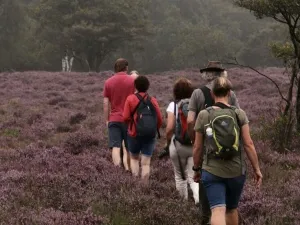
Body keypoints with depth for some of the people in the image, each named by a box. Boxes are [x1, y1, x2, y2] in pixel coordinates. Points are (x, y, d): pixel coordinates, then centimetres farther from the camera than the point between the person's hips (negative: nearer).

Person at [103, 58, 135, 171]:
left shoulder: (108, 82, 3)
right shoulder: (132, 81, -2)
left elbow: (106, 103, 4)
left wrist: (106, 120, 12)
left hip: (114, 119, 1)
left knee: (116, 147, -3)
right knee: (128, 147, 10)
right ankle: (127, 169, 7)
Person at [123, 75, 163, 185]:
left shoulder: (131, 98, -4)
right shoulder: (153, 100, 3)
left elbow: (126, 117, -10)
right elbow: (160, 119, 0)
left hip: (135, 134, -1)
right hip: (150, 136, 1)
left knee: (134, 158, 18)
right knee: (146, 163, 4)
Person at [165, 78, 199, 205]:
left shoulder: (173, 105, -6)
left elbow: (170, 128, -11)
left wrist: (168, 143, 5)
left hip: (178, 145, -1)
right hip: (196, 146, 1)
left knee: (180, 176, 17)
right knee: (193, 177, 5)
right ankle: (198, 196, -22)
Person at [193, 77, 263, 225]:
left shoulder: (203, 115, -3)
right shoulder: (239, 114, -3)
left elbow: (197, 147, 1)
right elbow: (249, 144, -6)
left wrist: (196, 169, 15)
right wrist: (257, 169, 3)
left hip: (212, 171, -2)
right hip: (236, 171, 2)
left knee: (218, 211, -11)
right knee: (232, 209, 22)